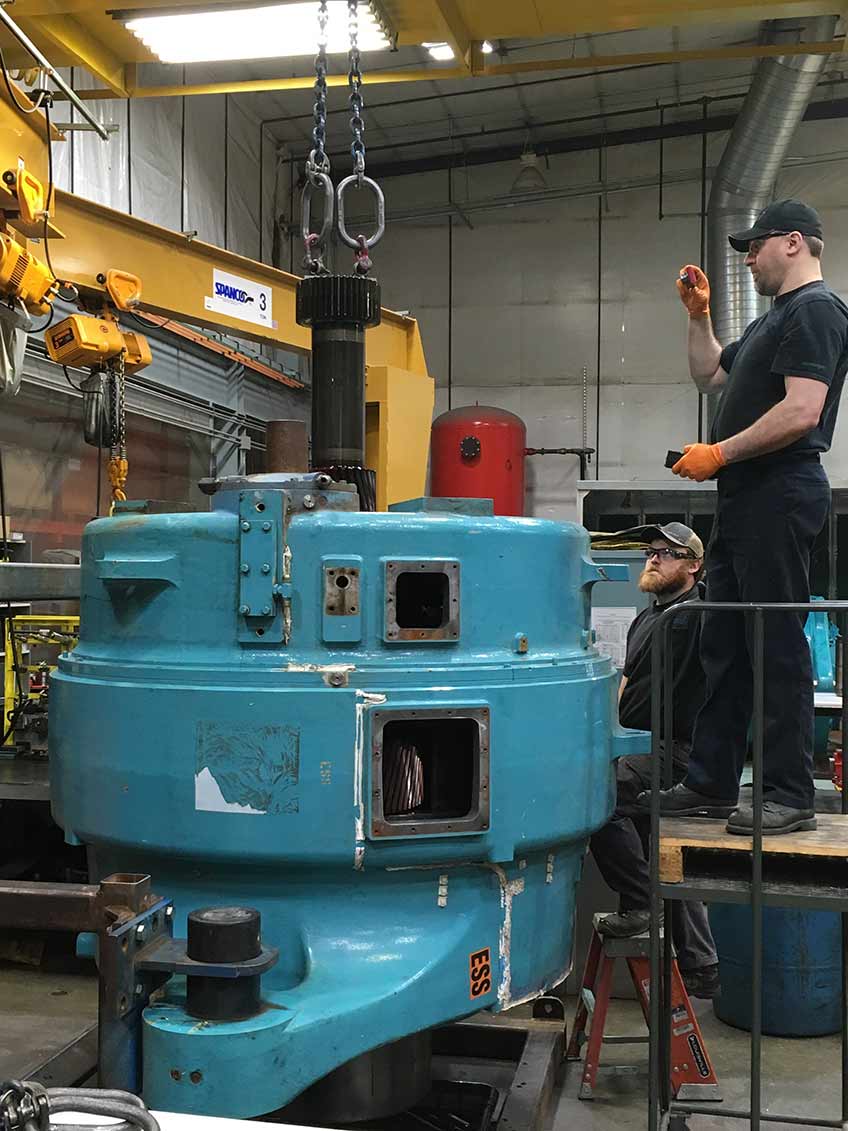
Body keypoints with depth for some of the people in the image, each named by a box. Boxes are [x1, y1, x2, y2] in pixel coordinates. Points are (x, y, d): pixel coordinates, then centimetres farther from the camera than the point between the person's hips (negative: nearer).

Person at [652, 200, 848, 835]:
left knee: (777, 645, -8)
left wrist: (721, 452, -16)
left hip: (780, 495, -10)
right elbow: (710, 376, 33)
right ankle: (712, 786, 19)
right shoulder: (776, 319, 24)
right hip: (747, 498, 11)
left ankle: (790, 797, 0)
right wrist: (699, 316, 22)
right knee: (725, 645, 11)